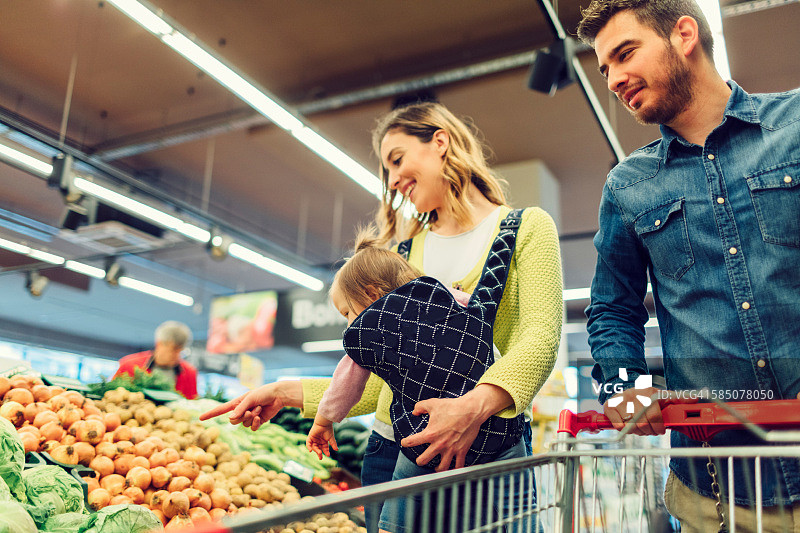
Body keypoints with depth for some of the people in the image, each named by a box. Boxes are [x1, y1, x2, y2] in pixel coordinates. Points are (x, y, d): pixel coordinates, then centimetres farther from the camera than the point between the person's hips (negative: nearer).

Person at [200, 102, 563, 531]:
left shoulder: (527, 227, 2)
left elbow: (541, 338, -12)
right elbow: (377, 382, 13)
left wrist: (477, 404, -30)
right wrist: (286, 392, 3)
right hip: (393, 449, 3)